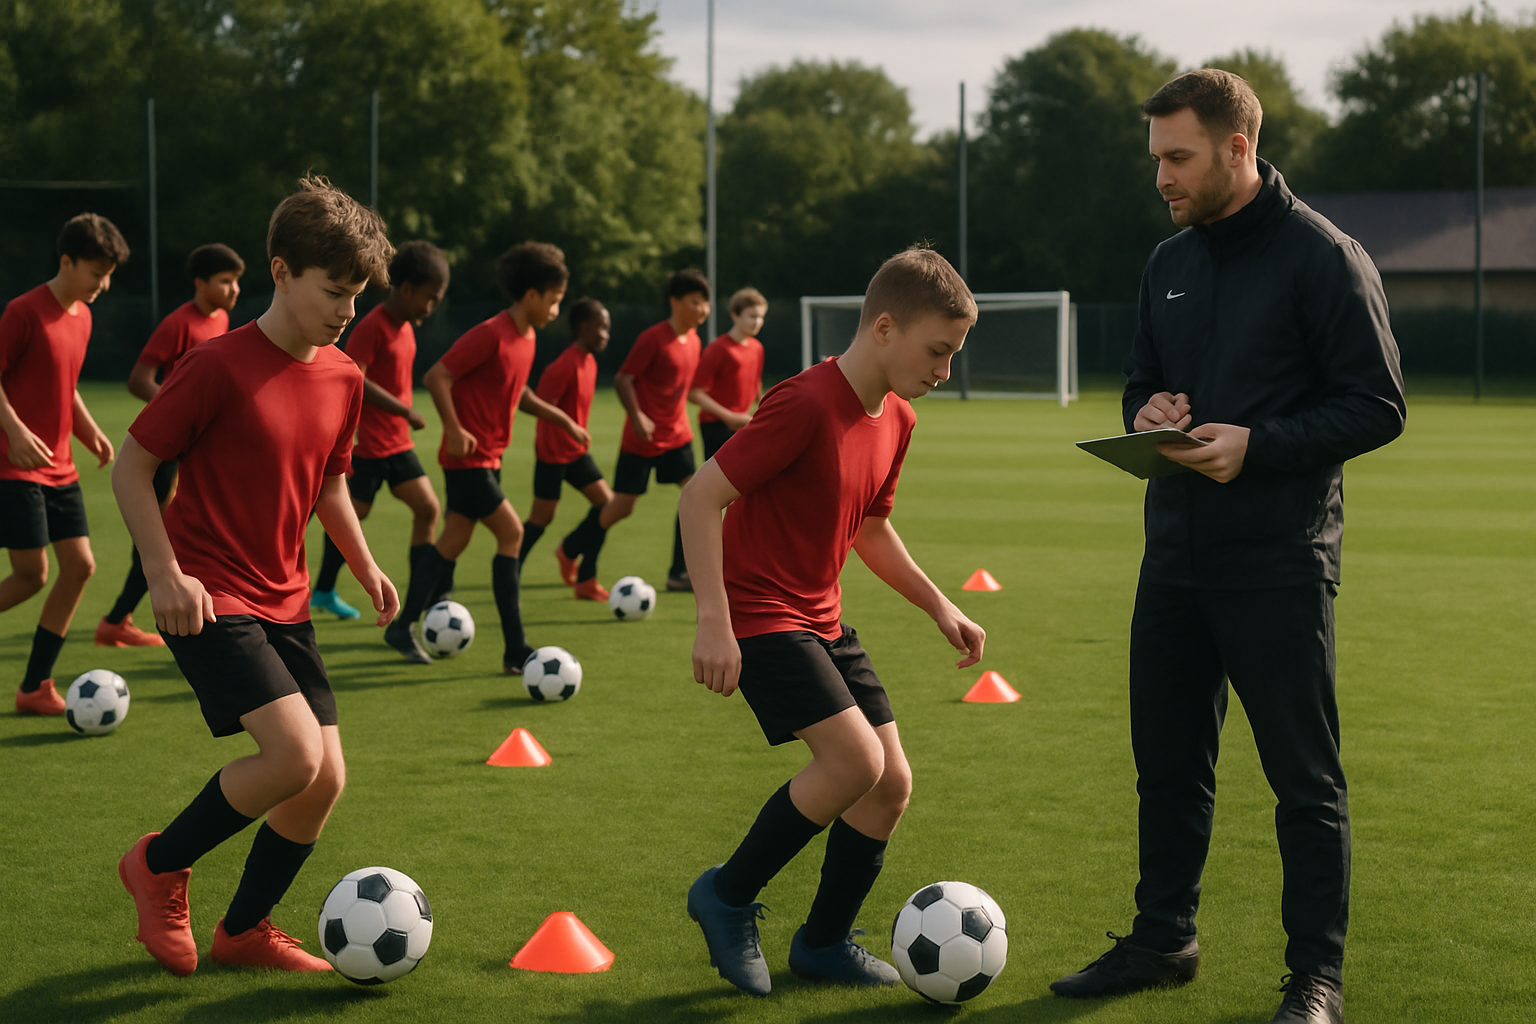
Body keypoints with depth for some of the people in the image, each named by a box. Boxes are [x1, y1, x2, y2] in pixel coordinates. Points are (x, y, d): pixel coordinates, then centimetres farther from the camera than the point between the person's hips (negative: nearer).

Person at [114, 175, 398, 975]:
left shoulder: (343, 378, 6)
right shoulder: (219, 366, -15)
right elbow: (132, 467, -10)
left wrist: (364, 566, 12)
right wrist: (165, 573, -18)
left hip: (283, 602, 7)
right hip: (208, 599, -7)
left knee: (325, 780, 1)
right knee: (294, 752, -22)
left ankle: (244, 930, 21)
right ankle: (160, 864, 2)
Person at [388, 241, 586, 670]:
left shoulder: (526, 338, 10)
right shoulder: (490, 334, -19)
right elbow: (436, 377, -20)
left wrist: (564, 420, 20)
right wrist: (455, 430, -24)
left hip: (486, 457, 9)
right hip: (468, 456, -9)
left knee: (453, 541, 12)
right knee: (511, 532, -11)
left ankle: (403, 627, 22)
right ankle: (515, 650, -9)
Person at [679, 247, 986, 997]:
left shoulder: (895, 420, 6)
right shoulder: (805, 406, -22)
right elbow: (701, 497, -22)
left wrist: (939, 605, 13)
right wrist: (713, 621, -26)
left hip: (822, 620, 9)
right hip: (758, 616, -9)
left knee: (892, 784, 4)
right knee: (856, 758, -21)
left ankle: (823, 942, 21)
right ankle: (729, 897, -3)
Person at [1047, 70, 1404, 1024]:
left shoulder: (1323, 257, -10)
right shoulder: (1169, 264, 12)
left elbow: (1376, 406, -12)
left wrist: (1261, 444, -21)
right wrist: (1150, 412, -1)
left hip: (1279, 561, -7)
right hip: (1176, 553, 7)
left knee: (1305, 777, 0)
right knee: (1168, 761, 15)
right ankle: (1163, 939, 29)